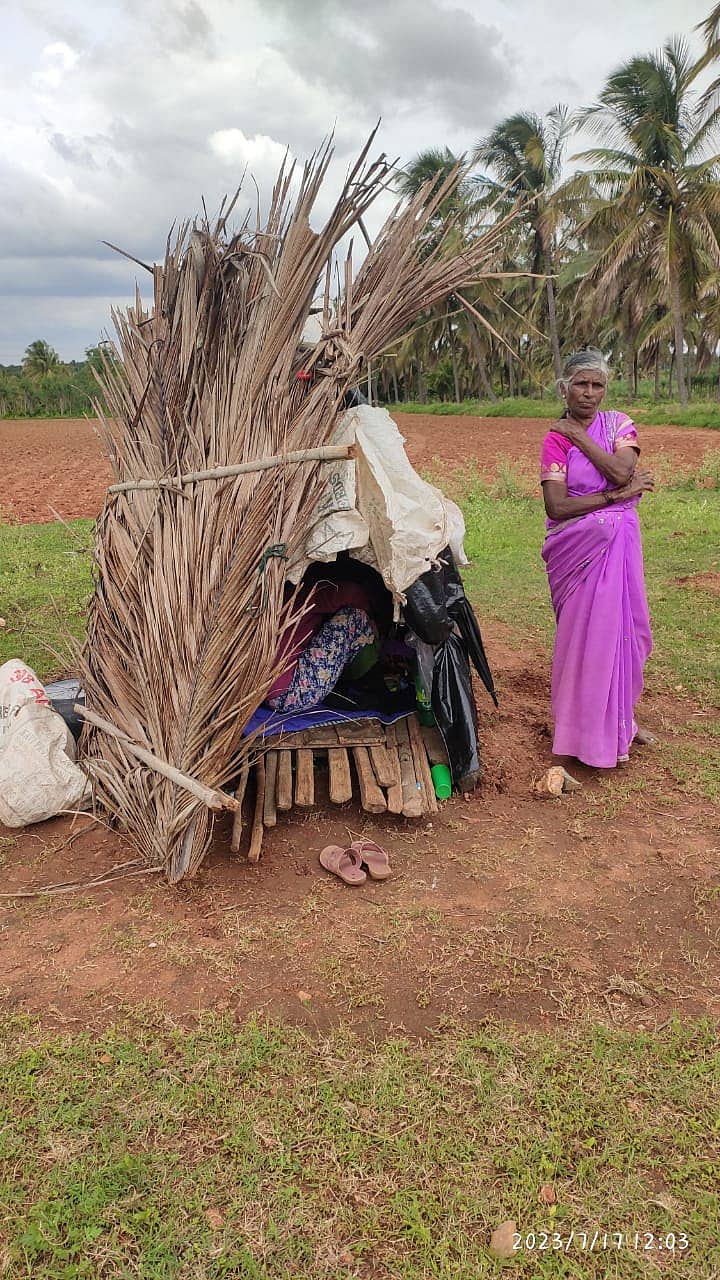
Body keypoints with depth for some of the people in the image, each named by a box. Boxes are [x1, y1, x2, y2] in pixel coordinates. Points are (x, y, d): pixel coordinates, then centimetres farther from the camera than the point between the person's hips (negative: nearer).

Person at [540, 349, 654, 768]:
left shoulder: (619, 424, 4)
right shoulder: (555, 440, -3)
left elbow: (621, 471, -15)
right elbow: (556, 506, -14)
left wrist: (580, 436, -10)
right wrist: (617, 495, -14)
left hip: (620, 542, 3)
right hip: (579, 548, -3)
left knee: (617, 622, 9)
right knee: (586, 628, 1)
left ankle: (619, 714, 28)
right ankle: (592, 727, 16)